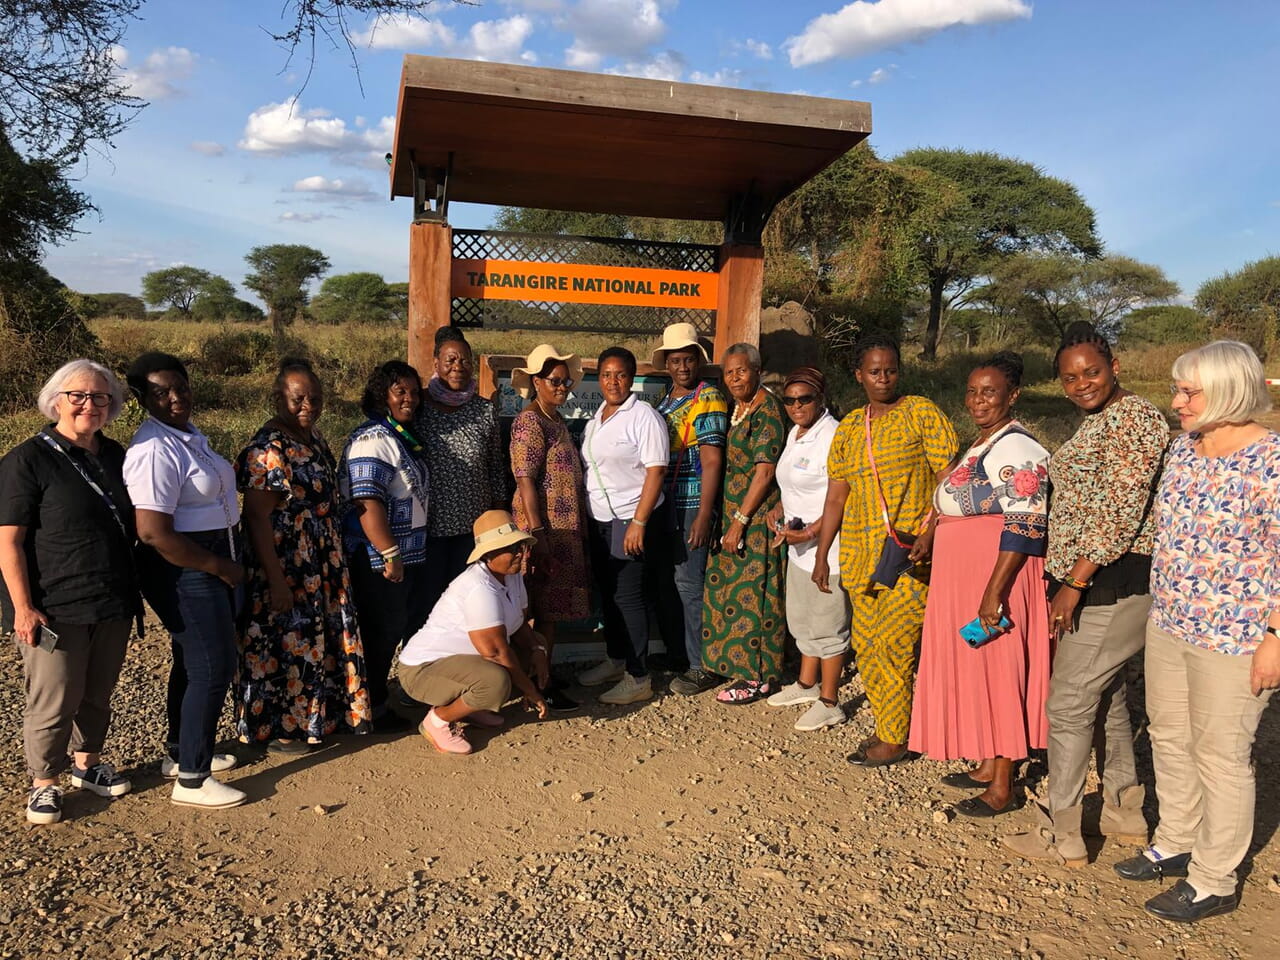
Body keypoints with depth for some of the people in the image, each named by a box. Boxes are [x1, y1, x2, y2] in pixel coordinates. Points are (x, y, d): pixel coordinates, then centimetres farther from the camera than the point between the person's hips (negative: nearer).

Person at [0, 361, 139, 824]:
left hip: (112, 605, 6)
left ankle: (88, 763, 36)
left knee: (98, 694, 17)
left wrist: (131, 591, 16)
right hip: (54, 609, -6)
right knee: (55, 700, 2)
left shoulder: (114, 455, 9)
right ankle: (44, 783, 21)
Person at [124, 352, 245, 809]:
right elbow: (154, 534, -27)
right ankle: (192, 780, 6)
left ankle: (180, 753, 36)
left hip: (212, 562, 10)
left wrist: (228, 562, 12)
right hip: (184, 571, -10)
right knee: (213, 668, -6)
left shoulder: (188, 434, 10)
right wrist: (221, 567, -18)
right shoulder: (155, 449, -21)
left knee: (193, 662, 20)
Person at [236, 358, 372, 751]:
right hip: (287, 568, -9)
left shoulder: (313, 437, 8)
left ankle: (318, 714, 35)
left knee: (323, 637, 18)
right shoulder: (268, 449, -19)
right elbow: (256, 518, -21)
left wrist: (335, 564, 17)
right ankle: (276, 731, 21)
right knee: (286, 641, 4)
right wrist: (276, 581, -22)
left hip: (323, 564, 9)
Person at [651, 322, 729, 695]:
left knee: (689, 582, -5)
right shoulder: (665, 399, 14)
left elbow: (712, 461, -17)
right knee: (667, 582, 14)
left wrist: (704, 515, -22)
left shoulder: (708, 399, -10)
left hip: (692, 506, -8)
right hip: (664, 504, 8)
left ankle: (702, 666, 7)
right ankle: (680, 652, 29)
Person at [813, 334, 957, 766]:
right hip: (862, 550, 6)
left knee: (892, 640, -9)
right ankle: (888, 726, 23)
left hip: (912, 551, -5)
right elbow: (836, 494, 14)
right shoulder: (849, 427, 14)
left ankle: (895, 738, 7)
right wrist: (821, 554, 12)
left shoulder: (921, 413, -2)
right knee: (866, 643, 7)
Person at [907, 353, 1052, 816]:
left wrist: (994, 592, -25)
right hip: (962, 576, 10)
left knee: (997, 672, -1)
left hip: (997, 577, -10)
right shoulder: (979, 444, 15)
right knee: (974, 670, 15)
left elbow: (1024, 527, -22)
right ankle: (988, 767, 29)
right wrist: (930, 535, 10)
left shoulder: (1017, 450, -16)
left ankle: (1003, 788, 11)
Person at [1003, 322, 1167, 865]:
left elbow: (1121, 511, -21)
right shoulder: (1098, 422, 16)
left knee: (1068, 702, -4)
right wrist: (1067, 580, 17)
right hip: (1087, 580, 10)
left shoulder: (1132, 417, -15)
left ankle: (1060, 835, 7)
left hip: (1113, 583, -10)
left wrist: (1075, 582, -21)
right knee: (1106, 697, 18)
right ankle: (1124, 814, 32)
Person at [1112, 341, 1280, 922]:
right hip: (1168, 626, 8)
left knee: (1220, 757, 7)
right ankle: (1175, 845, 39)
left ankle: (1214, 883, 25)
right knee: (1168, 737, 19)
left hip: (1232, 639, -7)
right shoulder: (1183, 448, 5)